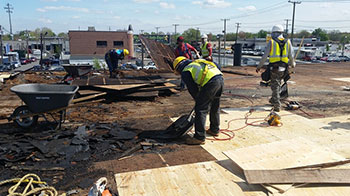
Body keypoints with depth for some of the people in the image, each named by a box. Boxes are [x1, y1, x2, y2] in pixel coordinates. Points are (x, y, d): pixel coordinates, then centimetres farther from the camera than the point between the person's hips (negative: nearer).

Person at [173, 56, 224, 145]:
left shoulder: (185, 72, 9)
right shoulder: (198, 62, 30)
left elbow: (193, 90, 8)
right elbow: (217, 66, 27)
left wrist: (198, 100, 26)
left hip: (210, 83, -8)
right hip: (220, 78, 8)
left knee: (200, 109, 1)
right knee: (215, 107, 24)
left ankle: (199, 137, 4)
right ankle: (214, 130, 40)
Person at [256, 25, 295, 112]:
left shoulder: (271, 42, -4)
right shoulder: (287, 42, 6)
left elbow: (265, 56, -6)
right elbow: (291, 56, 9)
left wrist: (259, 66, 3)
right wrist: (292, 64, 29)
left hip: (274, 68, -4)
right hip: (283, 68, 4)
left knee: (275, 86, 1)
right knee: (277, 84, 24)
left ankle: (277, 106, -2)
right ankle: (273, 99, 36)